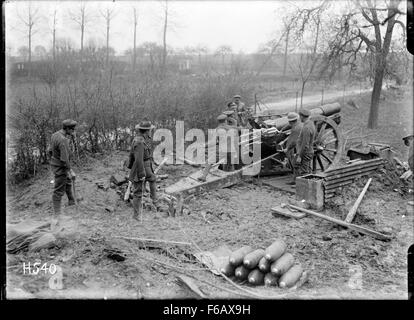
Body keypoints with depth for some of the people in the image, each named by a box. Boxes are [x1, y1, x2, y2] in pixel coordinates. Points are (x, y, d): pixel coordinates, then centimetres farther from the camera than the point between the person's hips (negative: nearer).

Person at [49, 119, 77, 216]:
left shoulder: (55, 135, 1)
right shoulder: (63, 140, -29)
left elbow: (50, 151, 12)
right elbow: (64, 159, -28)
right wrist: (69, 171, -20)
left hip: (55, 163, 10)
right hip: (60, 167, -10)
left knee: (68, 182, 28)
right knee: (59, 190, -1)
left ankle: (72, 202, 46)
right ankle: (57, 213, 8)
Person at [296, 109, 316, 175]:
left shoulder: (306, 128, -23)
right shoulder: (311, 123, 9)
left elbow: (305, 145, -25)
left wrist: (299, 156, -20)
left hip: (304, 154, -10)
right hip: (309, 152, 10)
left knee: (303, 174, -5)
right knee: (308, 173, 16)